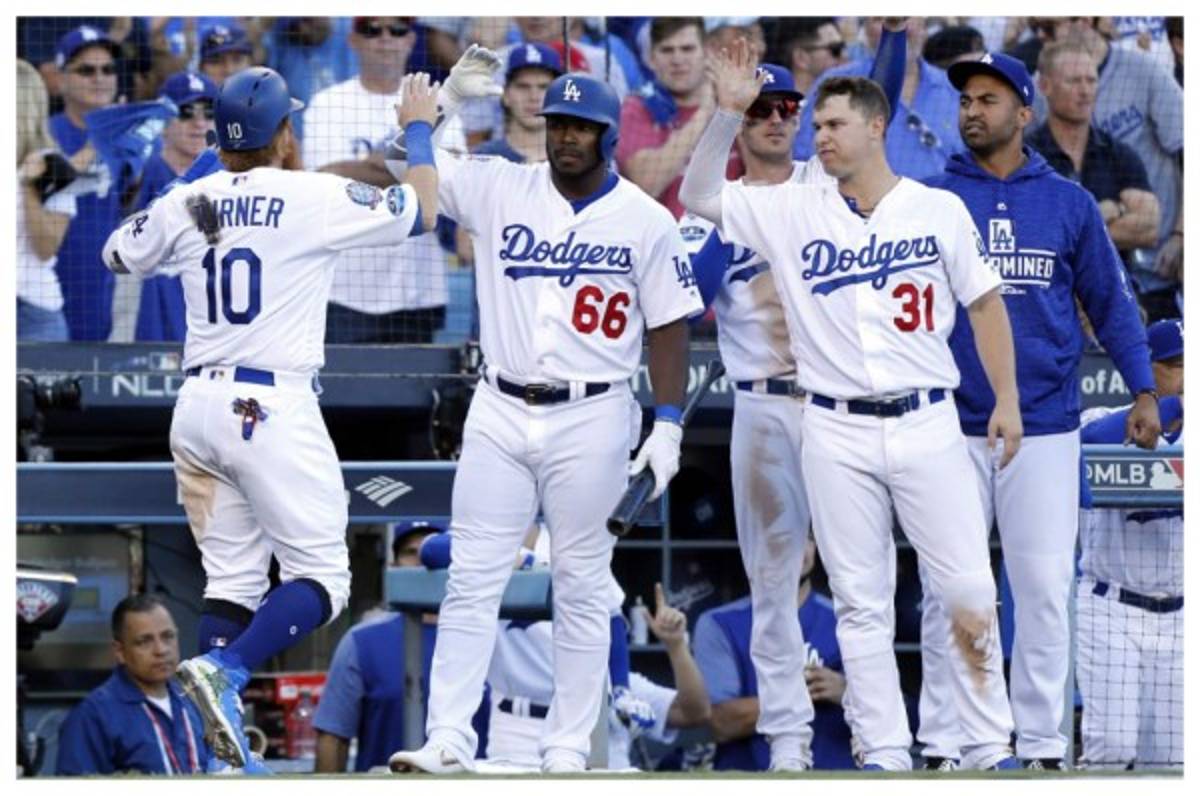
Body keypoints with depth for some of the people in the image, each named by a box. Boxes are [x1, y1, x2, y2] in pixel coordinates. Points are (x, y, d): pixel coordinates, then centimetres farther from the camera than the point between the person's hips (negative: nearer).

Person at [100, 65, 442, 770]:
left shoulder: (185, 204, 7)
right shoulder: (315, 198, -8)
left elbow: (118, 256, 26)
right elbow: (422, 212, 2)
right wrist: (419, 129, 18)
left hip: (199, 407, 6)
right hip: (274, 409, -6)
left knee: (232, 579, 11)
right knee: (322, 580, -3)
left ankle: (222, 750, 3)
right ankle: (225, 672, -27)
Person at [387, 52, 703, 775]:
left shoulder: (648, 222, -1)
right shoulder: (497, 190, 3)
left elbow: (670, 327, 0)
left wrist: (668, 426, -7)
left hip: (591, 423, -2)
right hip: (499, 416, 2)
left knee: (582, 591, 3)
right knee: (472, 581, -2)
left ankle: (568, 751, 7)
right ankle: (449, 741, -2)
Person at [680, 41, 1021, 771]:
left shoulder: (939, 210, 2)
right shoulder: (793, 211, 4)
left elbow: (985, 303, 9)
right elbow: (698, 196, 2)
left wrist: (1008, 400, 4)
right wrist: (730, 114, -10)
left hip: (927, 427, -1)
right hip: (837, 434, 1)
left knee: (970, 592, -3)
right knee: (861, 601, 4)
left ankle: (991, 747, 6)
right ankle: (885, 753, 8)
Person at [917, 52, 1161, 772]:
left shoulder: (1069, 204, 5)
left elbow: (1111, 300, 8)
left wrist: (1144, 390, 2)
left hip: (1046, 428, 0)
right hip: (953, 428, 0)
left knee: (1044, 590, 1)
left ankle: (1043, 744, 8)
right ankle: (941, 743, 7)